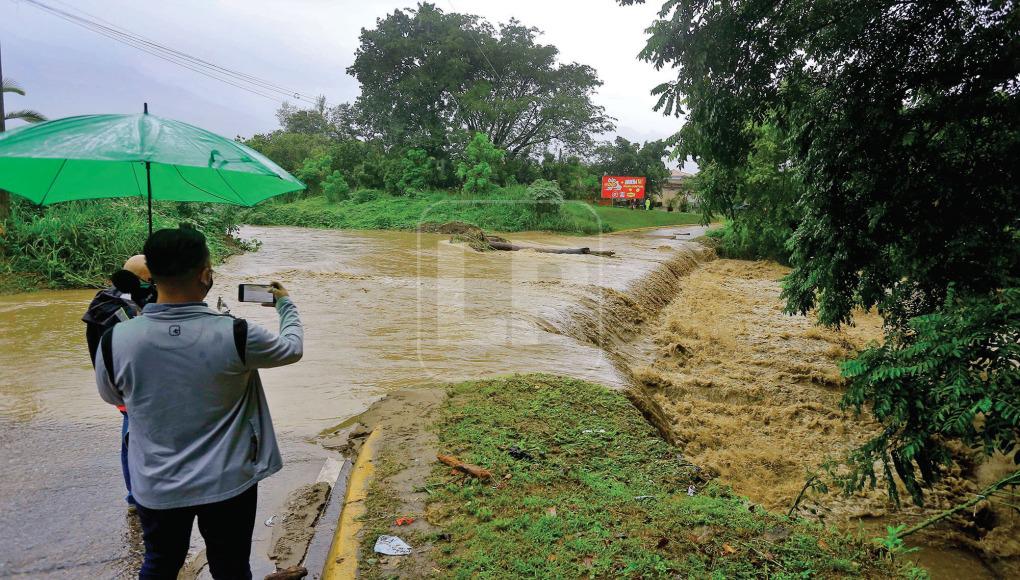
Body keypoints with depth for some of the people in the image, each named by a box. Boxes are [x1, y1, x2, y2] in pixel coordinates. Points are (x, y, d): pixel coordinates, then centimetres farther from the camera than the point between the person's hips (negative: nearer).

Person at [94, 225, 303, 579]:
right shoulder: (234, 335, -23)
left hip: (157, 487, 2)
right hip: (226, 483, -2)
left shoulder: (115, 340, -16)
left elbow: (112, 396, 6)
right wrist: (285, 304, 15)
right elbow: (292, 348, -2)